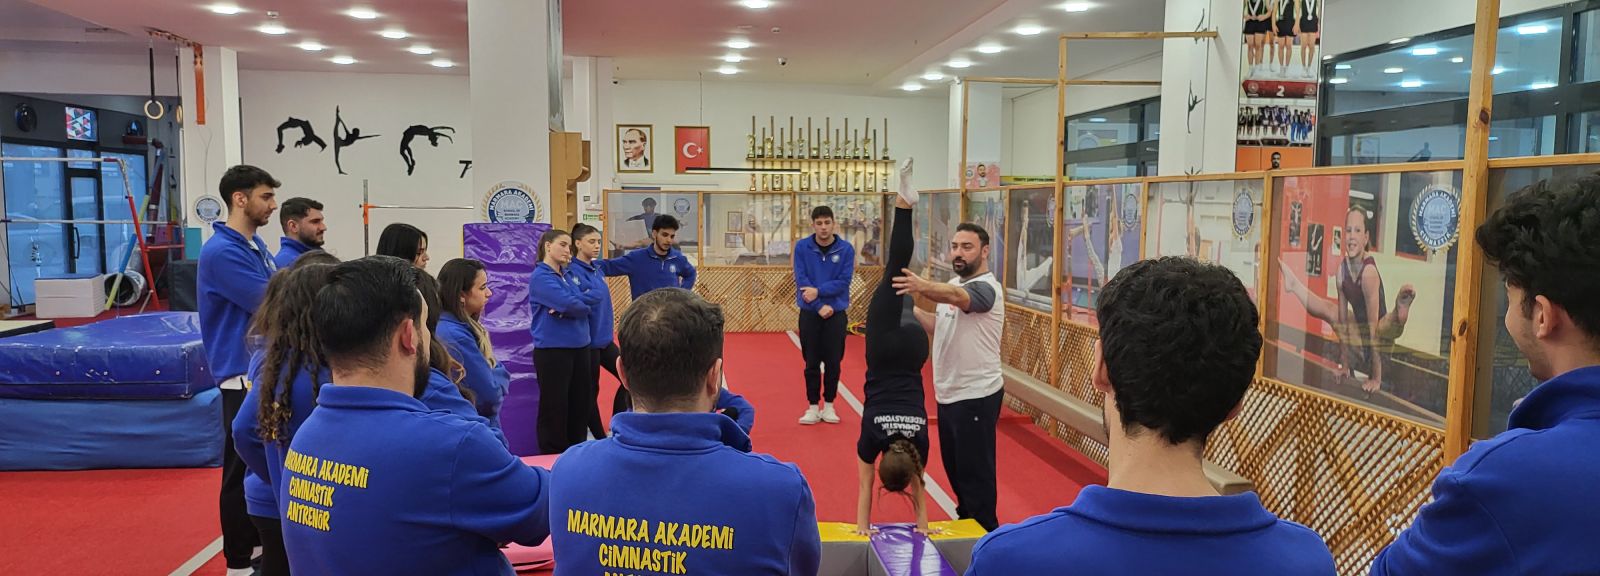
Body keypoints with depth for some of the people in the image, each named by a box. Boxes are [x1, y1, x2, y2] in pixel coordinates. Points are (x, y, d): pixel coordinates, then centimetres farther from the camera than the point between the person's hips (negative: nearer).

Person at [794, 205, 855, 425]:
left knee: (833, 362, 6)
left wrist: (818, 291, -21)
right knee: (812, 362, 6)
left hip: (837, 314, 0)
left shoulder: (846, 249, -5)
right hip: (809, 313, 0)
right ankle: (813, 407, 15)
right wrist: (820, 306, -16)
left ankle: (829, 405, 19)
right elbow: (801, 280, -9)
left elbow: (844, 282, -9)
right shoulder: (801, 247, -5)